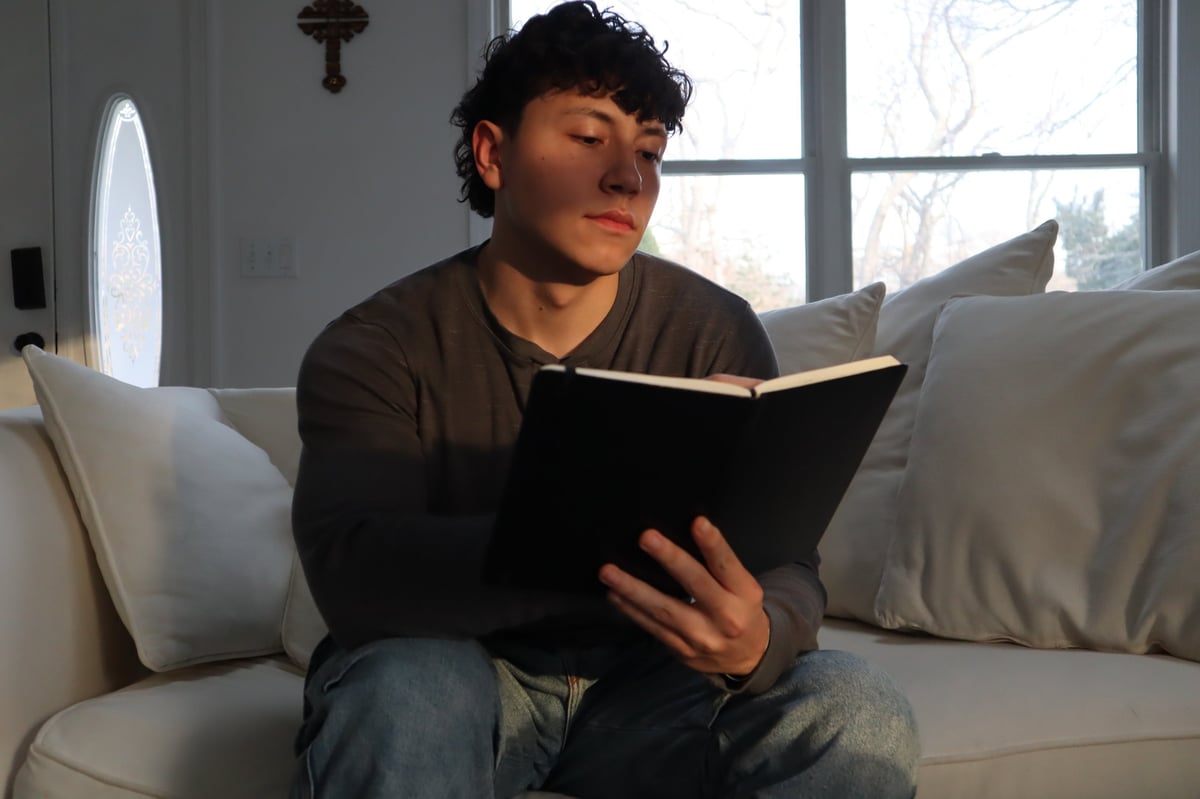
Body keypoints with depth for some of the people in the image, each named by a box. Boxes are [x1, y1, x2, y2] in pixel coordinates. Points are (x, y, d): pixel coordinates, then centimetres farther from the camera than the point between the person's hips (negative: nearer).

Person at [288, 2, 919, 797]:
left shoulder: (716, 331, -5)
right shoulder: (374, 348, -10)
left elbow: (786, 565, -13)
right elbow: (351, 572, -27)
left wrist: (756, 640, -40)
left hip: (649, 680, 2)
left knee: (859, 715, -25)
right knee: (404, 689, -36)